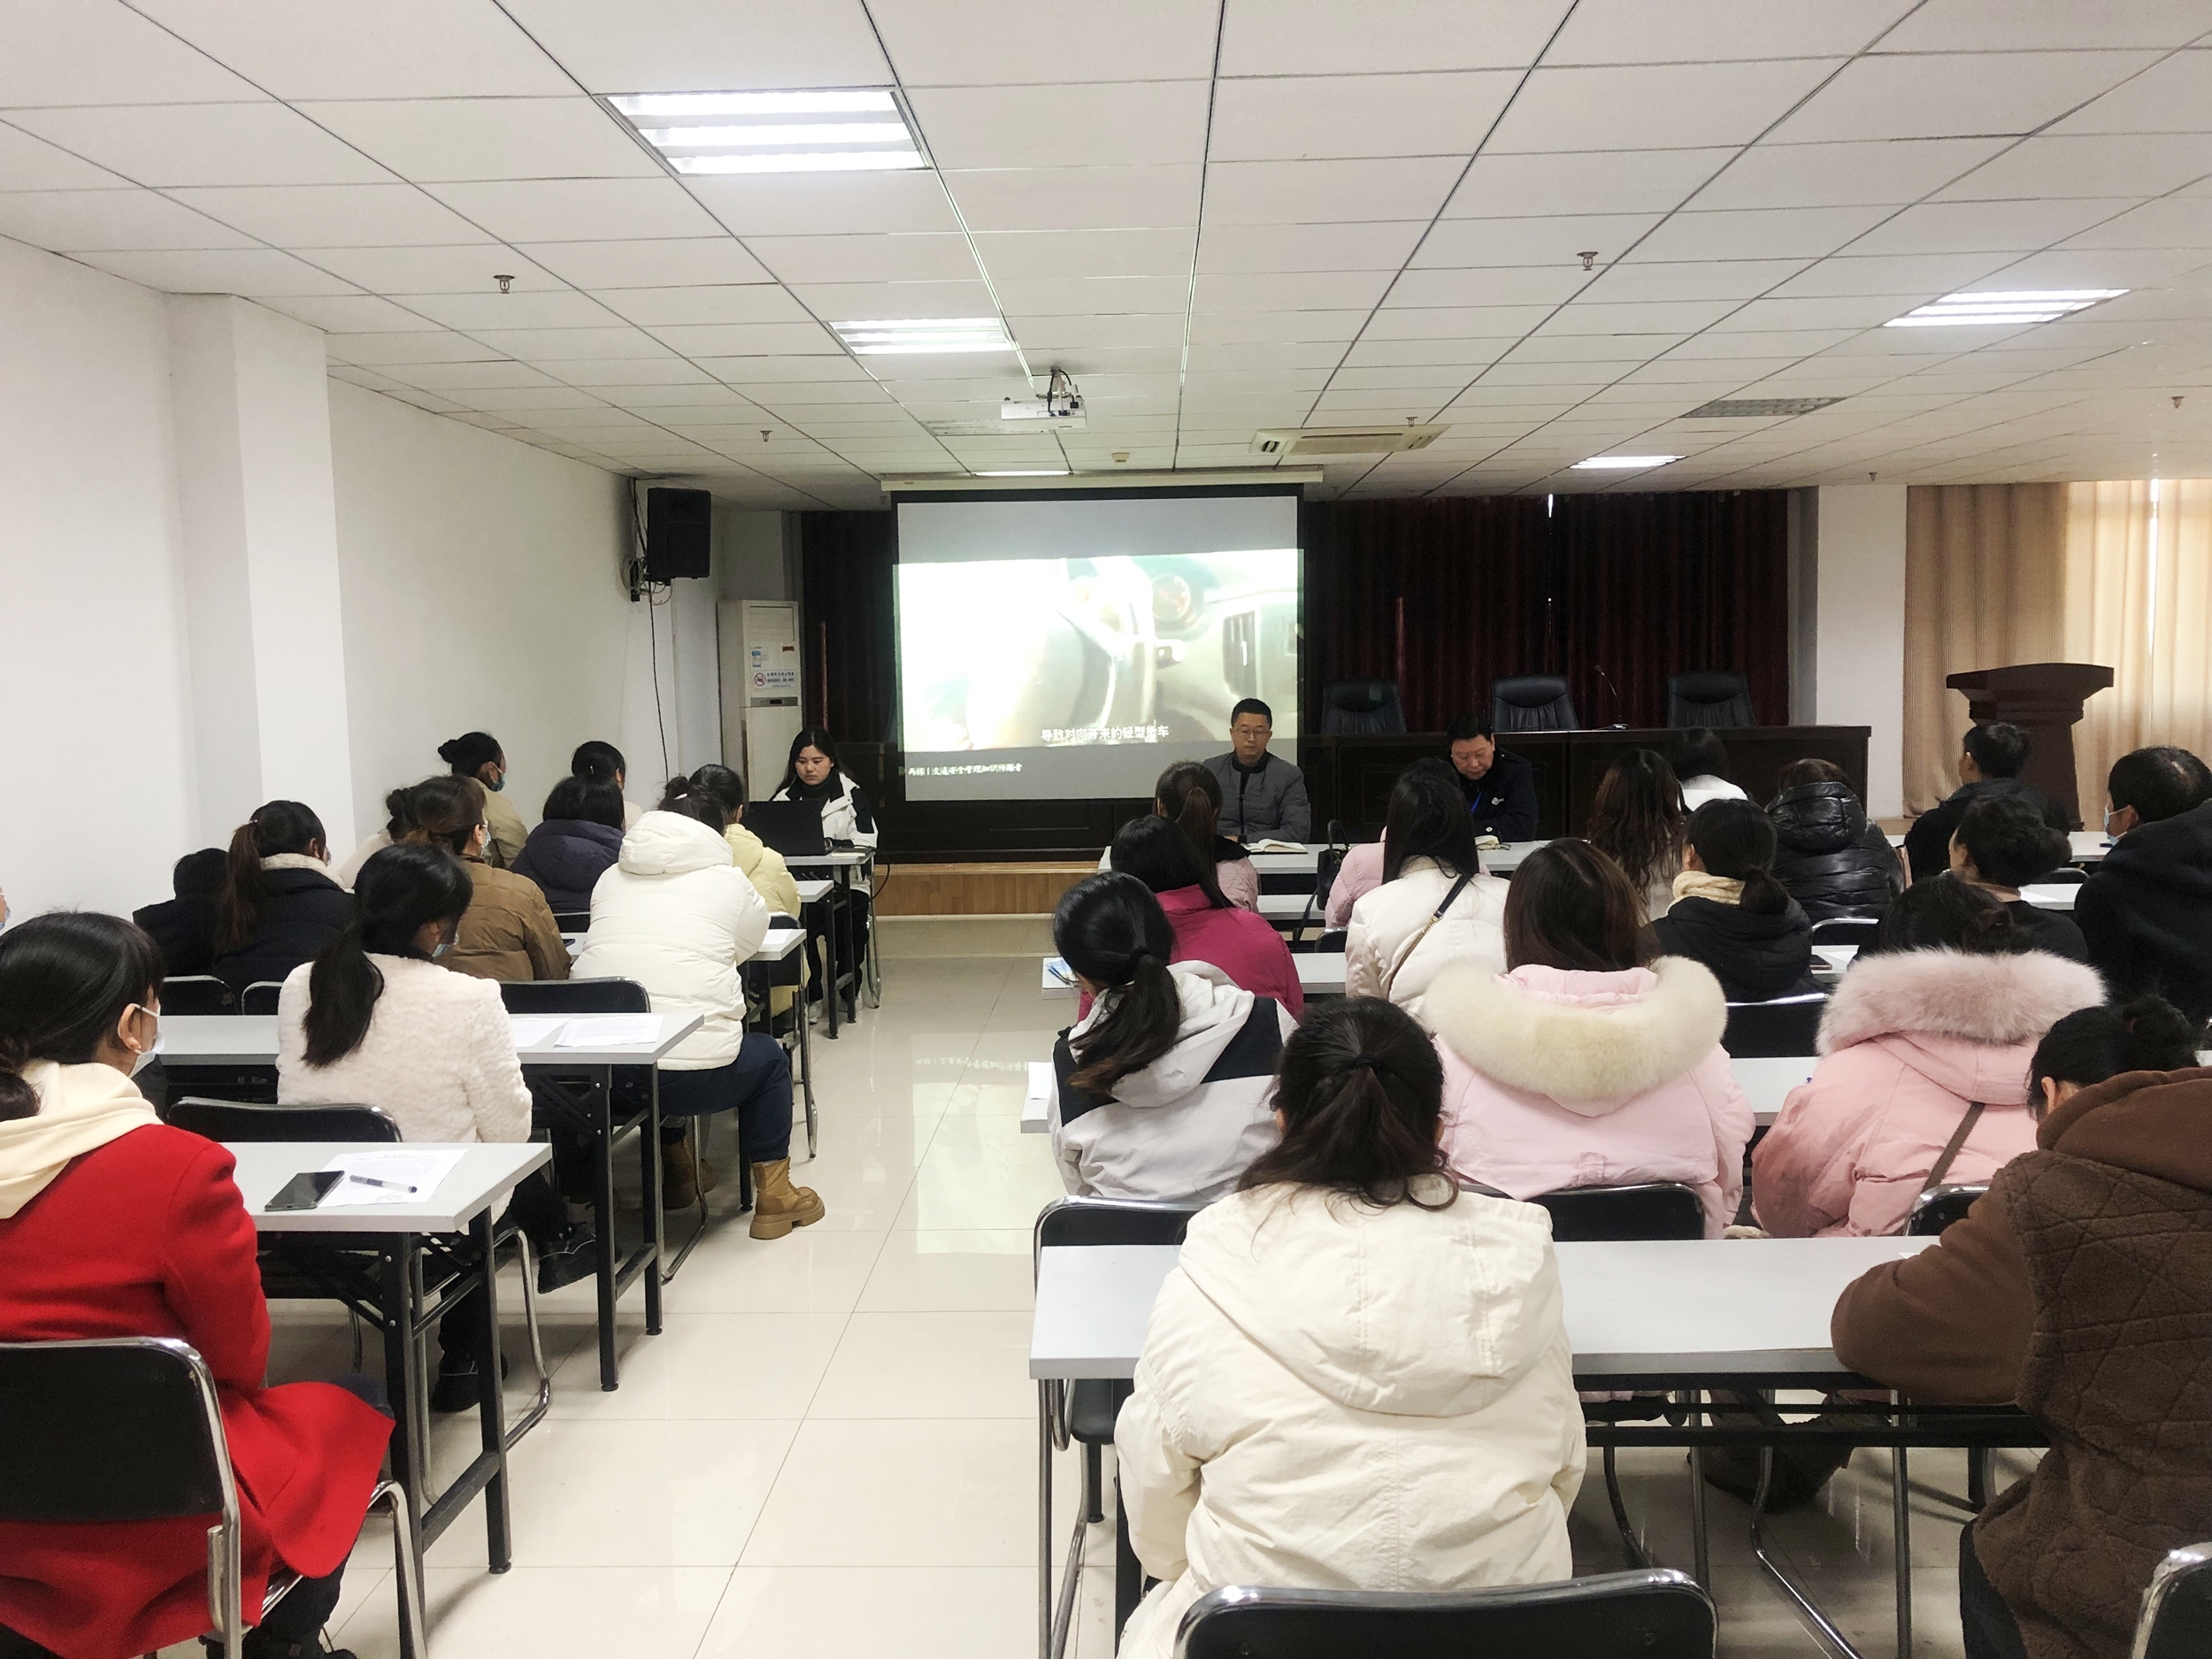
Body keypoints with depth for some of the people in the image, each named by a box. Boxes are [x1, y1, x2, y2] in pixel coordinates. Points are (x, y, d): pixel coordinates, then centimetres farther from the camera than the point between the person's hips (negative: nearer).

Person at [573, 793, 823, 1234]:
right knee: (770, 1058, 26)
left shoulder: (610, 879, 14)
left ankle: (675, 1165, 48)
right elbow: (749, 941, 20)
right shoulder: (728, 880, 5)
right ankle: (773, 1193, 25)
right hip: (692, 1074, -4)